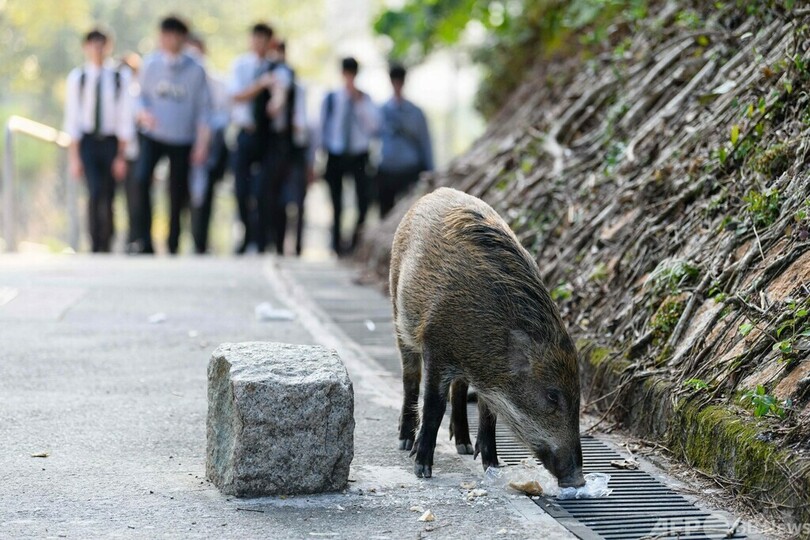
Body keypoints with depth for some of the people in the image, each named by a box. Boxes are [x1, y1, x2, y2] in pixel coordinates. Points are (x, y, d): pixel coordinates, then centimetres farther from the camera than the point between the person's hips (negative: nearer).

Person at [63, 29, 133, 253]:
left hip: (111, 141, 0)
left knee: (108, 196, 3)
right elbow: (71, 118, 2)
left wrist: (121, 156, -2)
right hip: (87, 140, 0)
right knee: (94, 191, -16)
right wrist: (74, 156, -2)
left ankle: (106, 247, 15)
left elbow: (124, 117, 0)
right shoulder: (77, 78, 1)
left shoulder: (120, 77, -1)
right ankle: (95, 245, -12)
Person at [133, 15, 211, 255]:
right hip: (153, 136, 0)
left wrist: (202, 144, -3)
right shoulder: (150, 64, 2)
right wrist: (143, 113, -12)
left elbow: (203, 109, 3)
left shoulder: (195, 70, -1)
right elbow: (141, 95, 10)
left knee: (177, 194, 4)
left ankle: (173, 246, 18)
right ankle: (145, 239, -17)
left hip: (182, 140, 0)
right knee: (141, 179, -22)